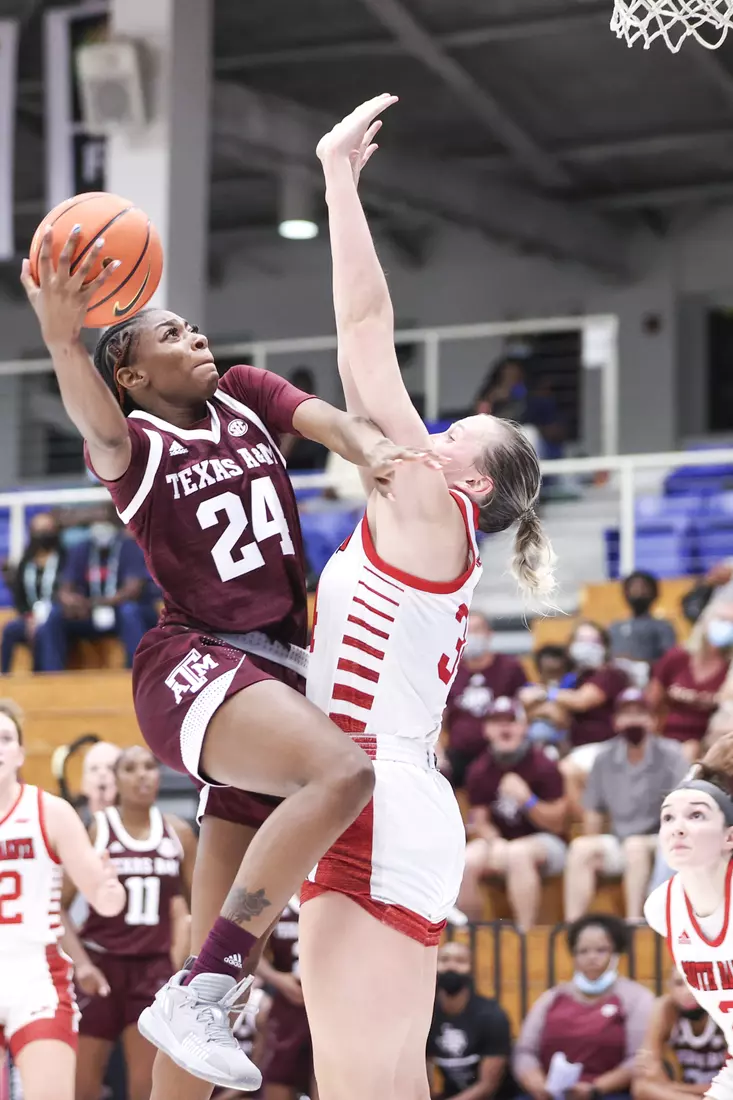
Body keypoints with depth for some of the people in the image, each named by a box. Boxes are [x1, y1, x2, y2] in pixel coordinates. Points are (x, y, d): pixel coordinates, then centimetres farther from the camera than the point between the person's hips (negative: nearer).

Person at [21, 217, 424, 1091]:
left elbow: (326, 419, -1)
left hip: (276, 670, 7)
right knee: (342, 770, -34)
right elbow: (98, 425, -25)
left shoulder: (244, 396, 16)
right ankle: (193, 998, -33)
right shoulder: (131, 443, -2)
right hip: (193, 665, -6)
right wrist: (61, 340, -46)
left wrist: (374, 452, -25)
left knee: (225, 951, 5)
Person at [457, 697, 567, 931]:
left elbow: (557, 824, -8)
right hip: (500, 840, 4)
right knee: (465, 861, -26)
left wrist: (527, 799, -24)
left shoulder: (543, 766, -8)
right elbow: (480, 821, 7)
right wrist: (494, 841, -17)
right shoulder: (479, 771, 3)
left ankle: (526, 934, -37)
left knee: (518, 853, -38)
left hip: (545, 844, -4)